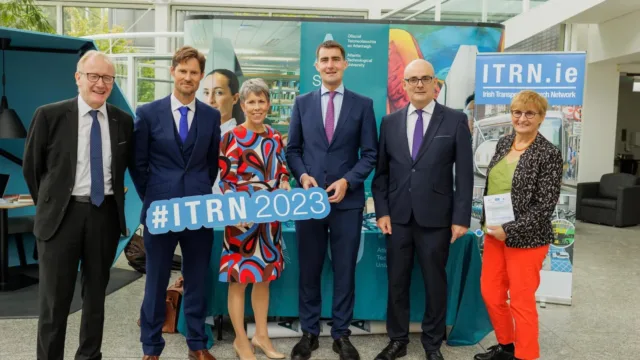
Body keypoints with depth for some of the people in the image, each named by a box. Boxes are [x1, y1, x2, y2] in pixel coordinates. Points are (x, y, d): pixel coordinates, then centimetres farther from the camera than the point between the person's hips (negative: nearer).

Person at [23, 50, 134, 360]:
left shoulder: (123, 121, 2)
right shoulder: (49, 115, -6)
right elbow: (31, 167, 3)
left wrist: (113, 197, 11)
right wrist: (48, 204, 7)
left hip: (106, 214, 3)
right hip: (62, 214, -2)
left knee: (96, 293, 14)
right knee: (55, 297, 6)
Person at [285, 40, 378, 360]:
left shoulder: (363, 104, 3)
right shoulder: (302, 103, 8)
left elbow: (370, 153, 1)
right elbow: (293, 149, 8)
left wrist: (348, 181, -13)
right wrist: (303, 176, -10)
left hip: (348, 200, -1)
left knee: (345, 271, 7)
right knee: (308, 270, 9)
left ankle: (341, 334, 22)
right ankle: (309, 332, 24)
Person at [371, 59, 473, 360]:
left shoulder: (455, 120, -2)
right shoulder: (390, 121, 6)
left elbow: (464, 173, -3)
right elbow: (381, 171, 7)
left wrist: (461, 218, -7)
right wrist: (381, 211, -1)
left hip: (436, 217, -2)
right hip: (397, 216, 2)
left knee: (435, 282, 10)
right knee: (397, 281, 11)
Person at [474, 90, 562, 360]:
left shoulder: (549, 154, -13)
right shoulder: (503, 143, 6)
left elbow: (545, 206, -15)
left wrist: (509, 231, -19)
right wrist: (487, 223, 9)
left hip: (526, 239, -7)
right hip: (494, 233, 7)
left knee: (521, 302, 5)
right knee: (490, 293, 15)